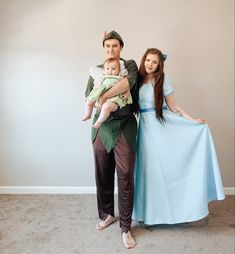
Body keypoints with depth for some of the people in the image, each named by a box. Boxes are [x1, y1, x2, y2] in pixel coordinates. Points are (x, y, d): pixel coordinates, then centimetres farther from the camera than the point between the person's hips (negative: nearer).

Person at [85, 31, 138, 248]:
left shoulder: (130, 65, 6)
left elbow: (129, 81, -16)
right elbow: (88, 95, 9)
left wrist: (104, 96, -16)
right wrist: (98, 103, -11)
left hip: (124, 126, -3)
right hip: (101, 125, 4)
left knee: (125, 176, -4)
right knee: (102, 174, 10)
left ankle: (125, 227, 11)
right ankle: (106, 214, 32)